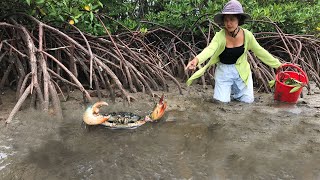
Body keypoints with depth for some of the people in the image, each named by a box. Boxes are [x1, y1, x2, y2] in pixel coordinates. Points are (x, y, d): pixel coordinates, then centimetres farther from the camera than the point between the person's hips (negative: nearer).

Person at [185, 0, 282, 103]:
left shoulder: (247, 35, -14)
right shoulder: (220, 35, -21)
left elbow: (260, 52, -2)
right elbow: (210, 49, -38)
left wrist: (278, 64, 3)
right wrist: (196, 60, -59)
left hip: (241, 71, 2)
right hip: (223, 71, -2)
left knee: (248, 100, 3)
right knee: (222, 101, -5)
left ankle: (234, 90, 35)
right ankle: (228, 90, 30)